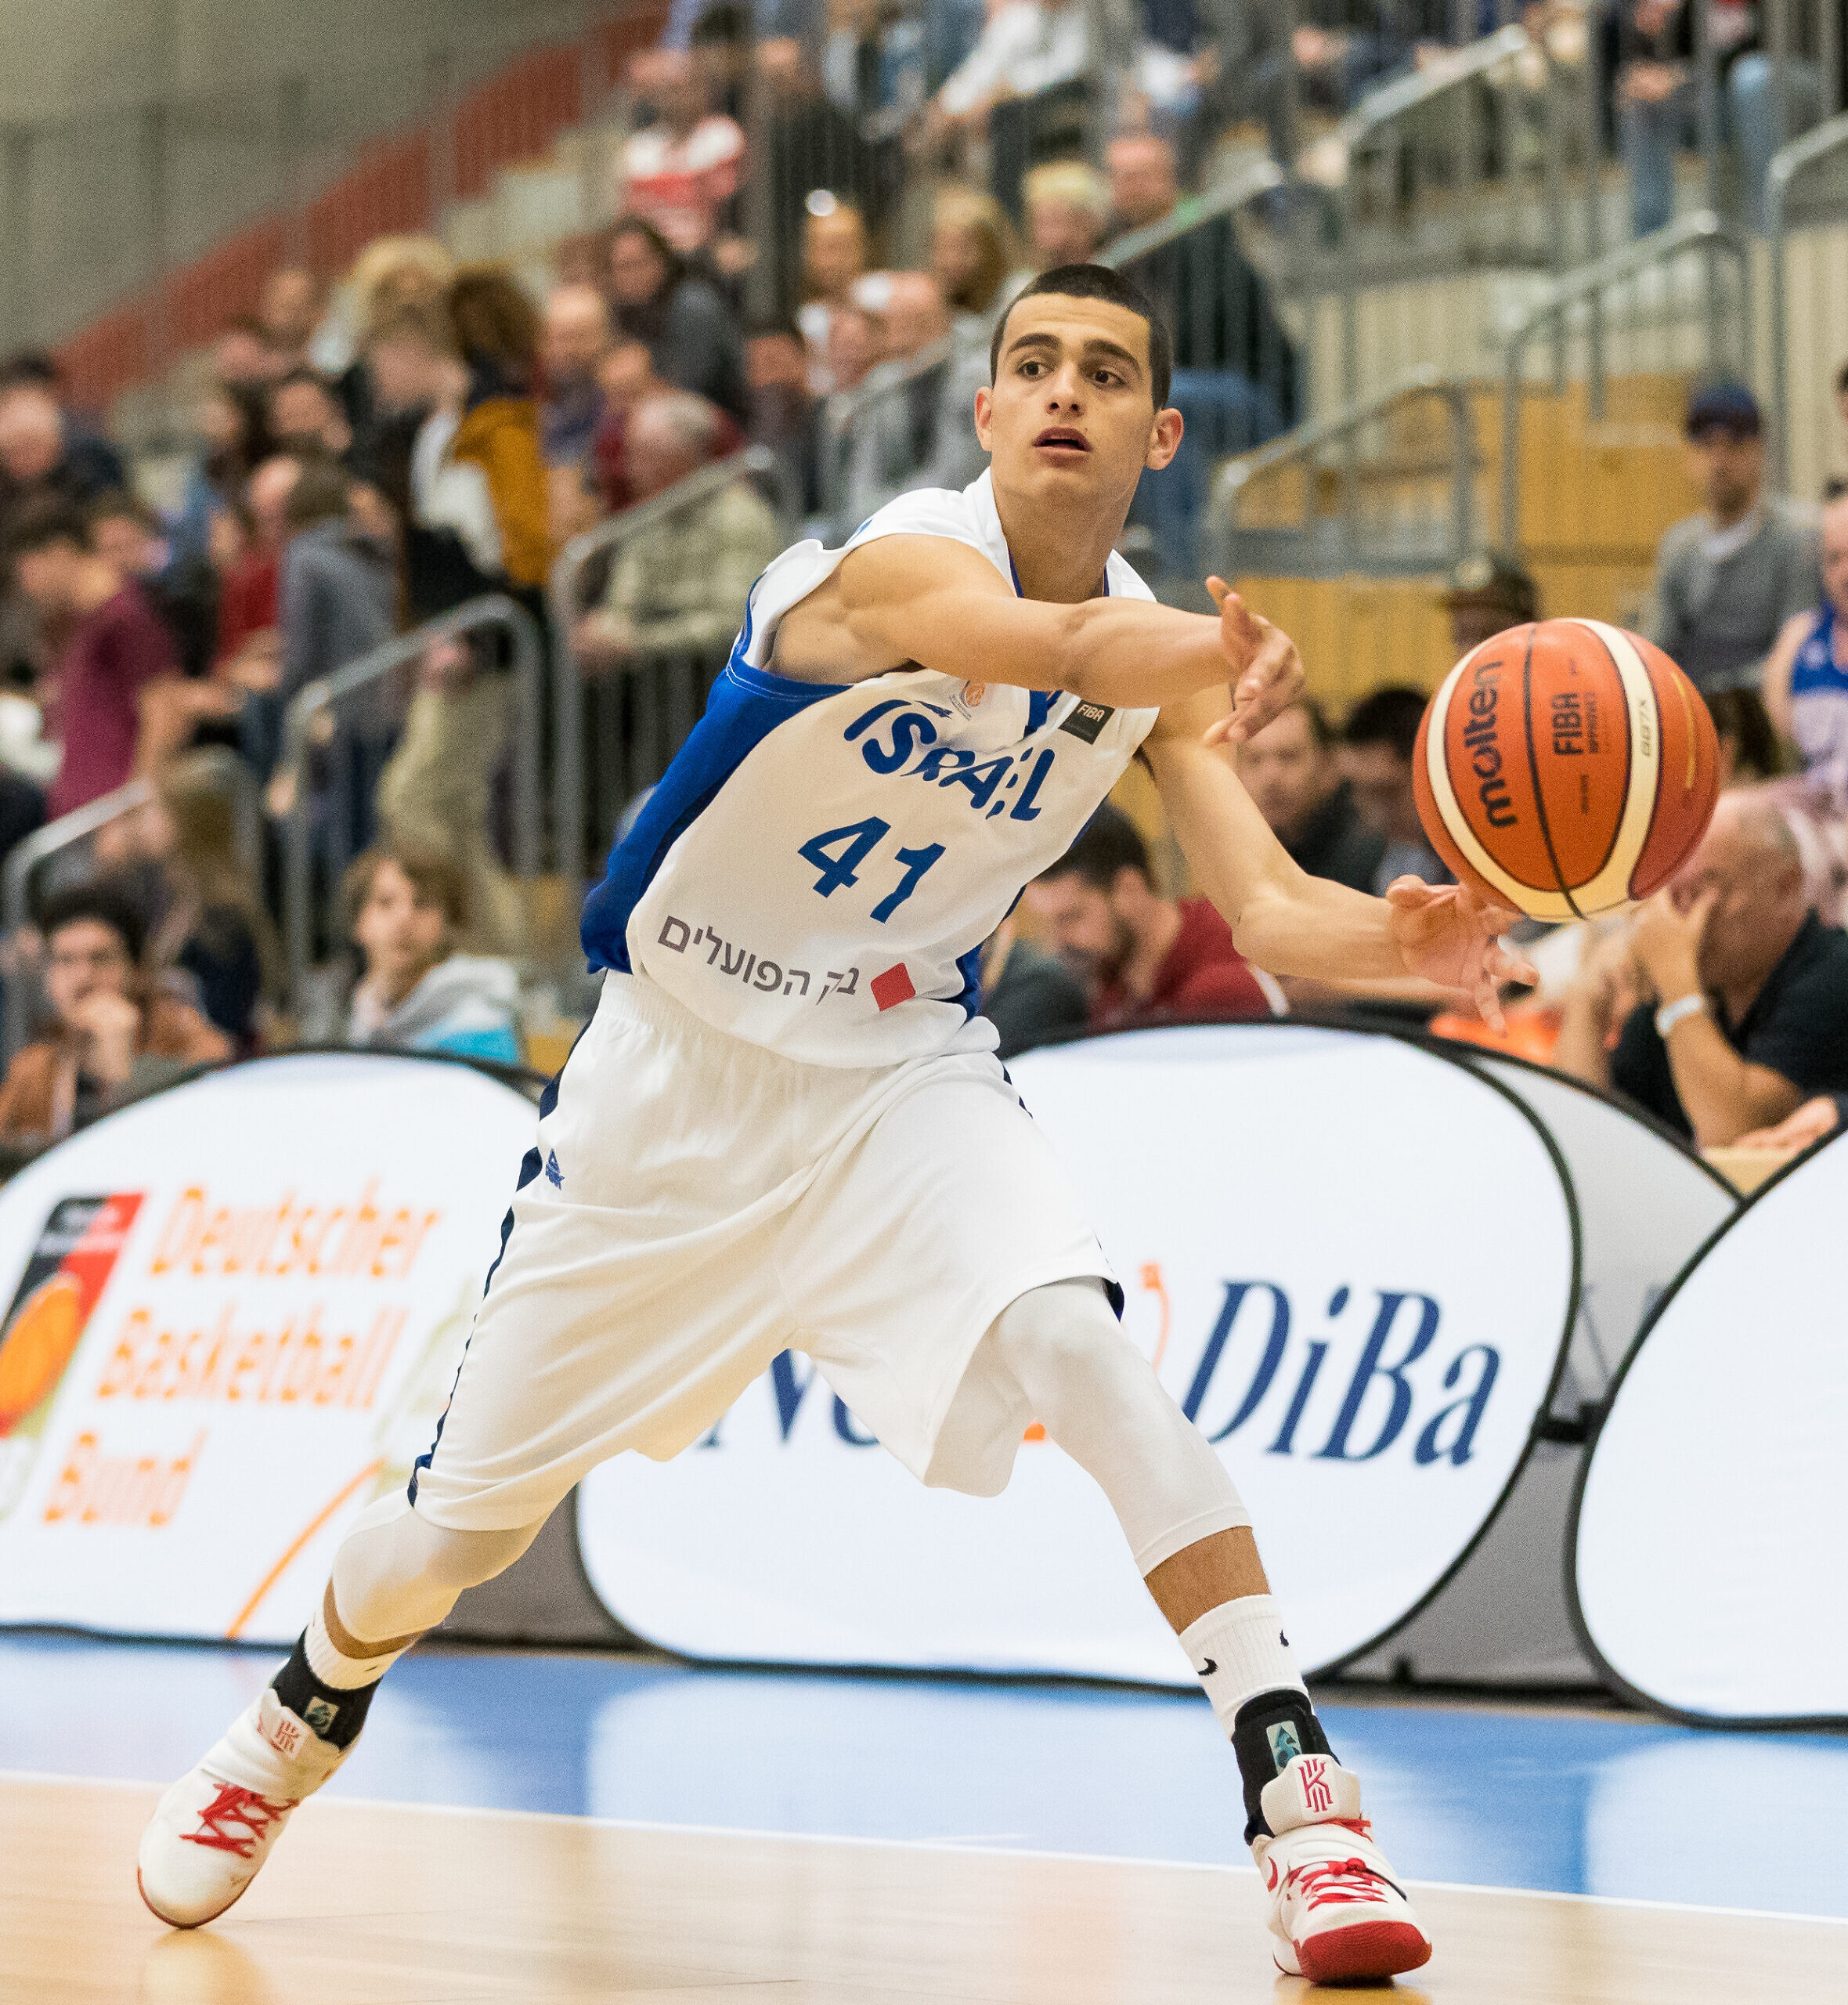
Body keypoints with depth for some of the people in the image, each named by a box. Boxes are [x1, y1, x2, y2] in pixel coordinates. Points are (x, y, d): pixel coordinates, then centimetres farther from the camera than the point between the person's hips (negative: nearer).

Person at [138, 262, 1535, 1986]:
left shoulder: (1162, 657, -5)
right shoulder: (899, 563, -24)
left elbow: (1265, 910, -14)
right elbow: (1062, 644, -46)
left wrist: (1407, 939, -37)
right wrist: (1216, 663, -68)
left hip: (899, 1069, 3)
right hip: (672, 1073, -3)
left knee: (1072, 1342, -28)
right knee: (456, 1529, 8)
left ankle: (1303, 1807, -29)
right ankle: (301, 1726, 43)